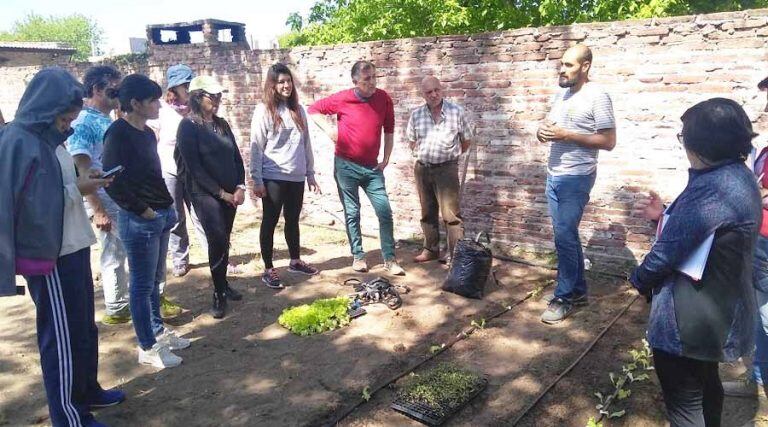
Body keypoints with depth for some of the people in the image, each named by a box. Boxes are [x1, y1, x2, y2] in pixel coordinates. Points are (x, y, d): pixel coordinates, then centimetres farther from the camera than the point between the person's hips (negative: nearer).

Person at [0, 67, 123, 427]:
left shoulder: (48, 137, 9)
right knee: (62, 337, 4)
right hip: (49, 255, -9)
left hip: (72, 248, 9)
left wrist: (82, 182, 4)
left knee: (84, 328, 21)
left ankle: (88, 391, 39)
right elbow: (29, 206, -23)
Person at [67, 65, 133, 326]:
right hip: (108, 202, -7)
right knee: (114, 257, 6)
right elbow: (82, 172, -16)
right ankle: (117, 310, 22)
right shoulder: (83, 124, -13)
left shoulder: (111, 120, 10)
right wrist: (97, 211, -19)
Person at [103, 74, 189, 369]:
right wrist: (141, 210, -14)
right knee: (143, 285, 2)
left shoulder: (147, 133, 12)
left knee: (155, 280, 19)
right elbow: (112, 181, -20)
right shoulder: (118, 134, -14)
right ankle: (147, 347, 14)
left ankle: (158, 331, 33)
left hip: (161, 215, 9)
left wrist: (167, 207, 10)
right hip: (139, 221, -9)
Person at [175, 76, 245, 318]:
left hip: (230, 193, 6)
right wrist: (221, 192, -12)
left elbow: (236, 157, 11)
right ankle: (219, 294, -1)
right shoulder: (188, 126, -8)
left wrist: (240, 187, -4)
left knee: (223, 241, 11)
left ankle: (223, 285, 26)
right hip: (205, 193, -6)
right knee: (218, 240, -14)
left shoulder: (222, 124, 11)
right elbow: (194, 166, -13)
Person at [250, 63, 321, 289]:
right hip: (273, 178, -5)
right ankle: (268, 270, 13)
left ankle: (295, 261, 32)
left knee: (293, 220, 17)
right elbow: (256, 148, -7)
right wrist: (257, 180, -11)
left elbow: (306, 144, 12)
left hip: (296, 177, 5)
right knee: (270, 222, 4)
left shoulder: (298, 109, 9)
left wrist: (310, 174, 11)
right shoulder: (264, 110, -6)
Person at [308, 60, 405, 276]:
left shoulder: (384, 98, -3)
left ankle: (390, 259, 6)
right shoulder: (342, 99, -9)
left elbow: (389, 130, 7)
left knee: (385, 212, -3)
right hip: (346, 166, -2)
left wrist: (386, 158, 4)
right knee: (352, 213, 7)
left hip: (372, 167, 2)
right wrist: (329, 129, -8)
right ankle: (358, 256, 20)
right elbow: (313, 109, 4)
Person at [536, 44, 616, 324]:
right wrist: (543, 132, -3)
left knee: (564, 236, -8)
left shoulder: (597, 97, -12)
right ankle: (577, 290, 24)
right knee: (567, 235, 13)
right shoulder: (561, 93, 12)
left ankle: (565, 297, 5)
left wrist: (567, 135, -21)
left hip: (576, 178, -8)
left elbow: (609, 141, -15)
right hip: (553, 176, 8)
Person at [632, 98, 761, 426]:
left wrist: (639, 280, -7)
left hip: (690, 319, -10)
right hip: (718, 311, 10)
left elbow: (668, 251, -25)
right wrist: (664, 215, 6)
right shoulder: (738, 177, 4)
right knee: (705, 382, 30)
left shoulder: (713, 188, -28)